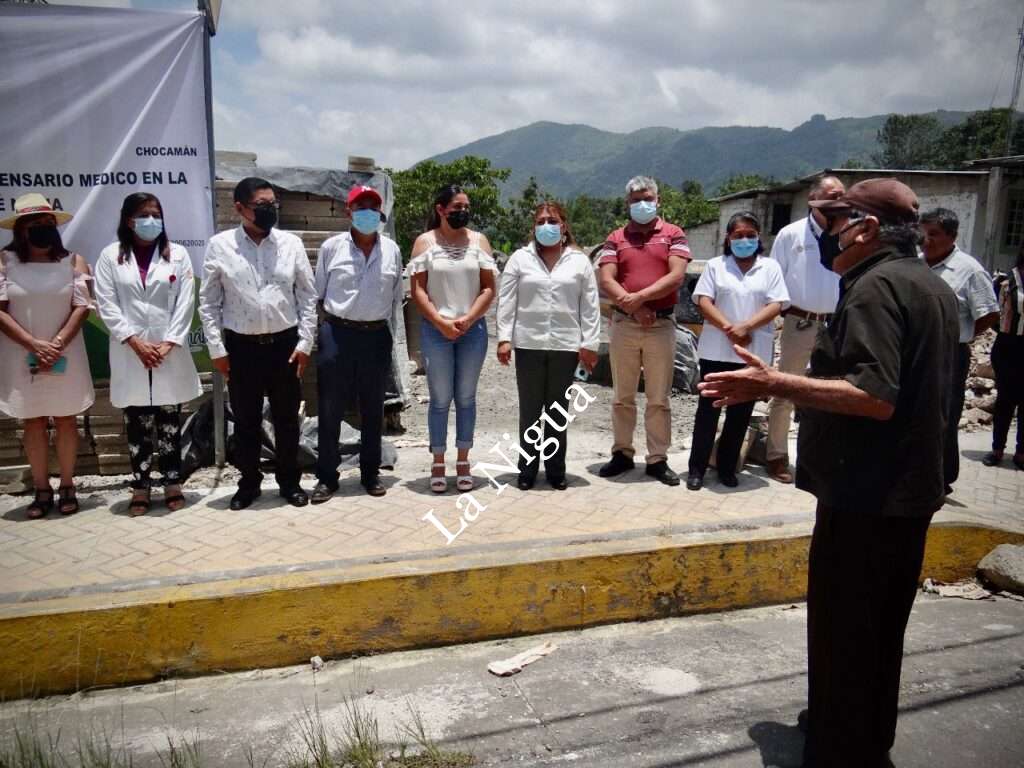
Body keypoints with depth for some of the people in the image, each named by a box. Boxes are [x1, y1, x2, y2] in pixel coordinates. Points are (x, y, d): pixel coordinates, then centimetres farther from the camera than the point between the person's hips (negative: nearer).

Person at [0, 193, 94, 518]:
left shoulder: (73, 261, 1)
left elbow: (82, 308, -4)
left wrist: (56, 345, -13)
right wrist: (35, 345, -14)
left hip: (64, 355, 0)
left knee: (65, 420, 8)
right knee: (32, 423, 7)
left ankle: (67, 487, 18)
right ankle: (42, 490, 16)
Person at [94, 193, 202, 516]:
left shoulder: (177, 254, 5)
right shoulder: (110, 256, 5)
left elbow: (185, 303, -1)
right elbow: (107, 305, -1)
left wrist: (168, 344, -10)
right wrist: (136, 343, -11)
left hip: (170, 352, 0)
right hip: (130, 354, 0)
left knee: (170, 421, 6)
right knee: (136, 423, 5)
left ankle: (172, 483, 15)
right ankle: (140, 486, 14)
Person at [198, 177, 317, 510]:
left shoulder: (291, 243, 1)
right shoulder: (219, 245, -2)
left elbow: (307, 296, 3)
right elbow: (209, 301, 1)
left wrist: (304, 342, -2)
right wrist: (217, 349, -3)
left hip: (284, 343, 1)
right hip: (241, 346, 0)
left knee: (286, 419, 10)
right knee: (245, 421, 11)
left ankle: (289, 481, 25)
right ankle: (249, 483, 27)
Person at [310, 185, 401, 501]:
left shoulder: (392, 249, 5)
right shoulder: (331, 247, 0)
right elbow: (317, 292, 4)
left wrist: (386, 325, 10)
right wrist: (330, 322, 3)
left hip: (376, 336, 2)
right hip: (337, 334, -2)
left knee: (373, 409, 11)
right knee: (330, 409, 3)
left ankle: (371, 473, 24)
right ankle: (326, 477, 14)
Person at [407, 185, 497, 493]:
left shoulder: (479, 241, 6)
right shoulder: (424, 242, 2)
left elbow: (489, 288, 3)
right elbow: (418, 290, -2)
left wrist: (467, 320, -10)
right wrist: (441, 322, -12)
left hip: (473, 329, 2)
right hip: (435, 331, -1)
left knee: (466, 398, 7)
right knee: (440, 399, 3)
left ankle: (463, 461, 18)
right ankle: (438, 463, 14)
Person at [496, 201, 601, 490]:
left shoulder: (580, 261, 7)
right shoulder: (520, 259, 6)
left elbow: (590, 306, 4)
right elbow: (506, 301, 3)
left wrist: (590, 343, -2)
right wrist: (504, 338, -5)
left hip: (565, 346, 0)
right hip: (528, 344, 0)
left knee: (558, 410, 9)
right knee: (530, 409, 5)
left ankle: (556, 469, 18)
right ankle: (527, 469, 15)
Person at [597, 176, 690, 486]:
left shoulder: (673, 235, 6)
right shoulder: (616, 238, 10)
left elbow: (676, 276, -7)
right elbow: (606, 281, -3)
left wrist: (641, 297, -16)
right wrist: (634, 307, -15)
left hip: (661, 324, -1)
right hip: (623, 324, 2)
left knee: (659, 399, 3)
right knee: (622, 397, 9)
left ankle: (658, 459, 11)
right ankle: (622, 453, 20)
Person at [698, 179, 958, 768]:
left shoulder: (877, 285, -18)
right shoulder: (935, 286, 13)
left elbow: (875, 397, -28)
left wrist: (776, 384, -31)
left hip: (867, 495, -10)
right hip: (912, 489, 10)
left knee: (842, 631, 2)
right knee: (882, 627, 22)